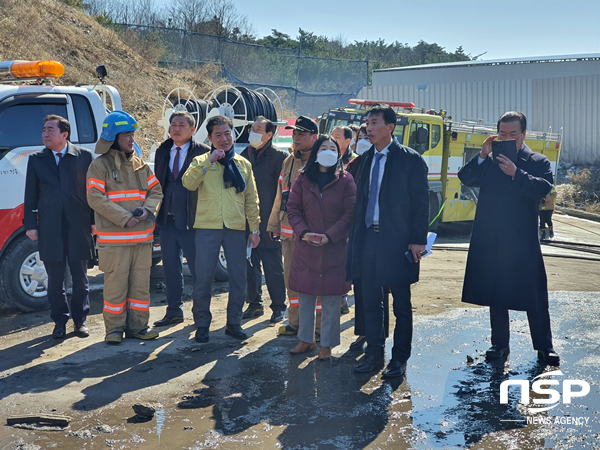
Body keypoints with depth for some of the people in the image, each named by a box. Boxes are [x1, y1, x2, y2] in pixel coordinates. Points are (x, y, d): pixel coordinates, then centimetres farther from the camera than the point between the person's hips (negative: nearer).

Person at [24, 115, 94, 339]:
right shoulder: (35, 160, 8)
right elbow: (30, 195, 9)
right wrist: (30, 224, 3)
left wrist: (94, 221, -1)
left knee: (80, 278, 7)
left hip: (79, 228, -1)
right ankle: (60, 321, 19)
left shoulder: (84, 156, 2)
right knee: (55, 279, 7)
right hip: (49, 229, 2)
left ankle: (80, 320, 21)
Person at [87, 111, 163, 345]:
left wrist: (148, 210, -10)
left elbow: (156, 190, 12)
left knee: (141, 282, 8)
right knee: (115, 283, -1)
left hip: (142, 236, 5)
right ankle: (114, 328, 10)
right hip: (114, 238, -5)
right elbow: (95, 198, -11)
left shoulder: (140, 164, 13)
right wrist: (124, 218, -18)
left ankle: (137, 326, 18)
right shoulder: (100, 165, -3)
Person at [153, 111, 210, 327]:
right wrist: (155, 214, 9)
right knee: (171, 268, 12)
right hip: (167, 220, 5)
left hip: (191, 220, -5)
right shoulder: (162, 152, 12)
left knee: (197, 268, 2)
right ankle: (174, 311, 24)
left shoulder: (203, 152, -5)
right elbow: (157, 184, 16)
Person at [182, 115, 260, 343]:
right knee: (203, 277, -1)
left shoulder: (243, 164, 13)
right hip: (207, 226, -2)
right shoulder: (201, 162, 6)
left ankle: (233, 323, 18)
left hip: (236, 228, 2)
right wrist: (208, 161, -17)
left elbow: (251, 199, 14)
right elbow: (188, 183, -13)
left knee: (239, 278, 5)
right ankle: (202, 324, 12)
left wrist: (255, 228, 9)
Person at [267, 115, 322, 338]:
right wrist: (274, 224, 19)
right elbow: (280, 196, 20)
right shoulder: (289, 162, 15)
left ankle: (320, 326, 10)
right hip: (289, 231, 7)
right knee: (291, 277, 12)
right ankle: (295, 322, 24)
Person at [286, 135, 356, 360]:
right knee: (305, 295, 10)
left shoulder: (345, 180, 0)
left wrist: (330, 235, -12)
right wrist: (303, 232, -10)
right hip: (306, 248, 2)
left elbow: (350, 213, -3)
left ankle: (327, 344, 14)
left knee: (331, 299, 2)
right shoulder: (303, 179, 6)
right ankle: (306, 339, 25)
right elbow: (293, 208, 6)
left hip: (335, 248, -2)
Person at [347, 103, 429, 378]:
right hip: (367, 238, 6)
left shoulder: (410, 159, -6)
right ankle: (374, 353, 25)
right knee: (371, 301, 13)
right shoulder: (366, 158, 11)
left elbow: (421, 202, -7)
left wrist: (418, 239, -13)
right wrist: (355, 234, 10)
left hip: (397, 240, -6)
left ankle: (400, 358, 16)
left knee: (401, 304, 6)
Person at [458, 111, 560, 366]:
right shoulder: (488, 161, 10)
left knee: (535, 298, 1)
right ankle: (500, 345, 23)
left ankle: (544, 347, 14)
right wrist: (482, 156, -13)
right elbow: (465, 179, -4)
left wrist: (516, 173, -23)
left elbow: (544, 189, -16)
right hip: (491, 242, 3)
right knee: (496, 297, 11)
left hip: (524, 243, -3)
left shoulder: (538, 162, 2)